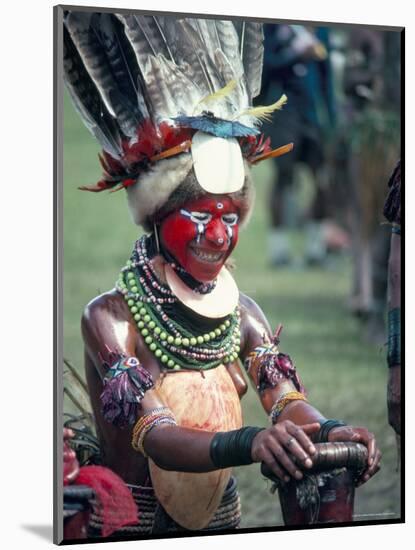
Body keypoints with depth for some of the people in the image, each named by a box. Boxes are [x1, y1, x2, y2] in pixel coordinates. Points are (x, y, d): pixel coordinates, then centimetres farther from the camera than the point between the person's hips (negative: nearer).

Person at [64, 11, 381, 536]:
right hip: (132, 527, -5)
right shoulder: (110, 316, -15)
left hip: (222, 518, 5)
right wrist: (248, 443, -45)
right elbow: (152, 435, -27)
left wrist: (330, 431, -34)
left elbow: (287, 399, -10)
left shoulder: (243, 314, 2)